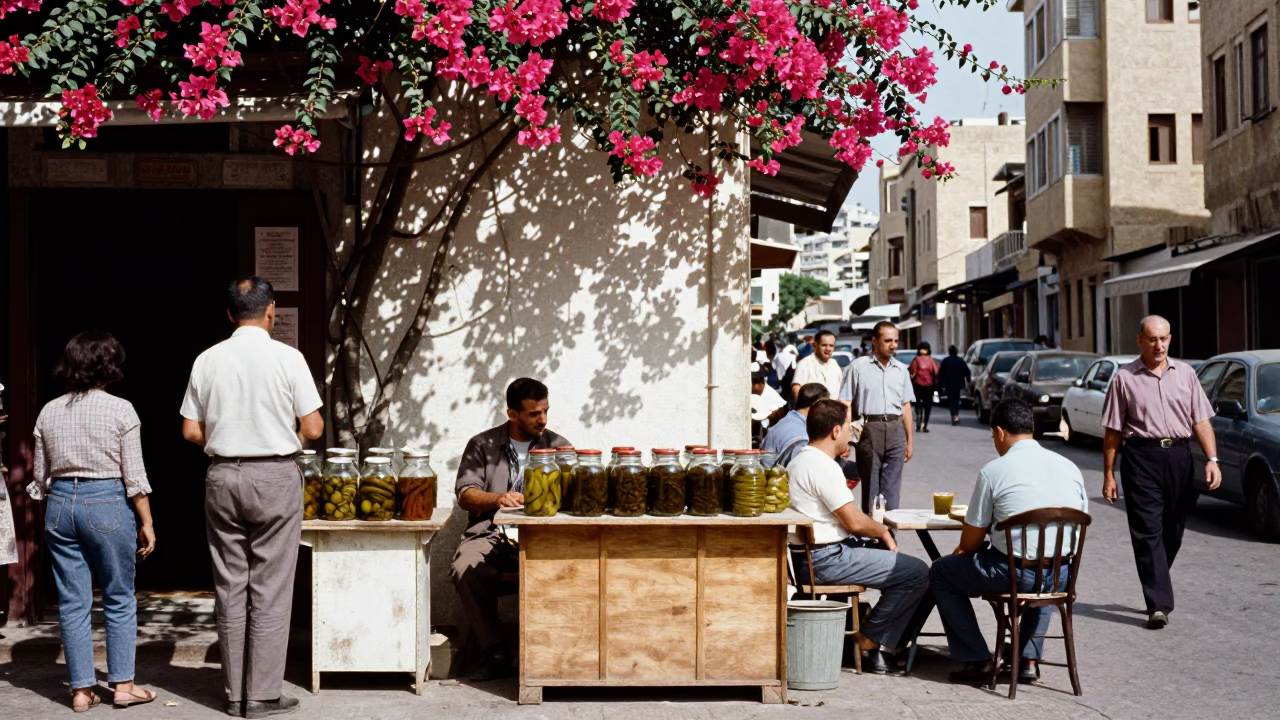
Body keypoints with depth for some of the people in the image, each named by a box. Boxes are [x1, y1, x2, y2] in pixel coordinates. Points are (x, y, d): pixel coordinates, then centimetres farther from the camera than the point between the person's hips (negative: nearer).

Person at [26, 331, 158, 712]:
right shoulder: (120, 410, -8)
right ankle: (123, 684, 10)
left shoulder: (49, 412, 6)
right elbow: (134, 476, -9)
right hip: (107, 503, -4)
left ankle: (82, 689, 11)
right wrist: (147, 523, -3)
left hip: (59, 504, 4)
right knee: (119, 599, 7)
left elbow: (40, 476, 10)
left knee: (72, 602, 8)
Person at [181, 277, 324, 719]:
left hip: (222, 478, 4)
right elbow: (313, 429, -7)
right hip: (274, 477, -3)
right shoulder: (287, 358, -8)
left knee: (230, 587, 9)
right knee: (270, 590, 2)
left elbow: (191, 432, 4)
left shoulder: (207, 361, 1)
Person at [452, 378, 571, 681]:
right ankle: (494, 651, -16)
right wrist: (498, 499, -19)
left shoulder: (557, 446, 13)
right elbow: (465, 494, 0)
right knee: (465, 570, -31)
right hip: (490, 533, 0)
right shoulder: (482, 445, 9)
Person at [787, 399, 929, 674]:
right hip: (825, 560, -11)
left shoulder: (800, 461, 16)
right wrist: (883, 531, -2)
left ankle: (886, 643, 19)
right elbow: (854, 522, -19)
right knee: (917, 572, -11)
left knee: (895, 560, 21)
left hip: (807, 556, 11)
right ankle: (869, 644, -1)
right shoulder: (823, 466, -18)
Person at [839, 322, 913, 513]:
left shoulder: (901, 370, 14)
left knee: (892, 490, 3)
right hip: (869, 430, -4)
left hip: (895, 431, 4)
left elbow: (906, 406, 18)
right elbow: (844, 404, -2)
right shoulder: (858, 367, -1)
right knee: (870, 488, 2)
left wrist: (909, 441, 15)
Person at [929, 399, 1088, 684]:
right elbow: (1079, 529, 16)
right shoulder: (1069, 467, 7)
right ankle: (1029, 659, 31)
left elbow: (970, 542, -2)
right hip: (1061, 576, 6)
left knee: (940, 573, 17)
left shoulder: (994, 470, -7)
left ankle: (977, 660, 16)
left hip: (1013, 574, -6)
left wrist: (960, 552, 21)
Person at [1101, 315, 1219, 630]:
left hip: (1179, 456, 3)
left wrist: (1212, 459, -5)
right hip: (1142, 457, -3)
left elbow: (1201, 420, 8)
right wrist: (1108, 474, 0)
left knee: (1172, 531, 10)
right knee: (1148, 532, -8)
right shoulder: (1125, 378, 2)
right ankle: (1159, 604, -10)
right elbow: (1113, 430, 3)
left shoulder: (1185, 373, 10)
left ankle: (1156, 589, 28)